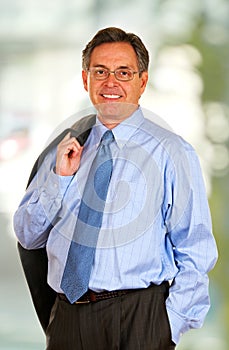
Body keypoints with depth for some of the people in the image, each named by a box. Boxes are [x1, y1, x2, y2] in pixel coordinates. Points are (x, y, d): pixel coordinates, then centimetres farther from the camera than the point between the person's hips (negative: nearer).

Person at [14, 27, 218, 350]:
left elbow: (196, 253, -4)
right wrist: (60, 177, -1)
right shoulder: (66, 148, 13)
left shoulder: (171, 152, -1)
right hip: (68, 317, 4)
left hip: (140, 320, -4)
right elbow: (28, 236, 12)